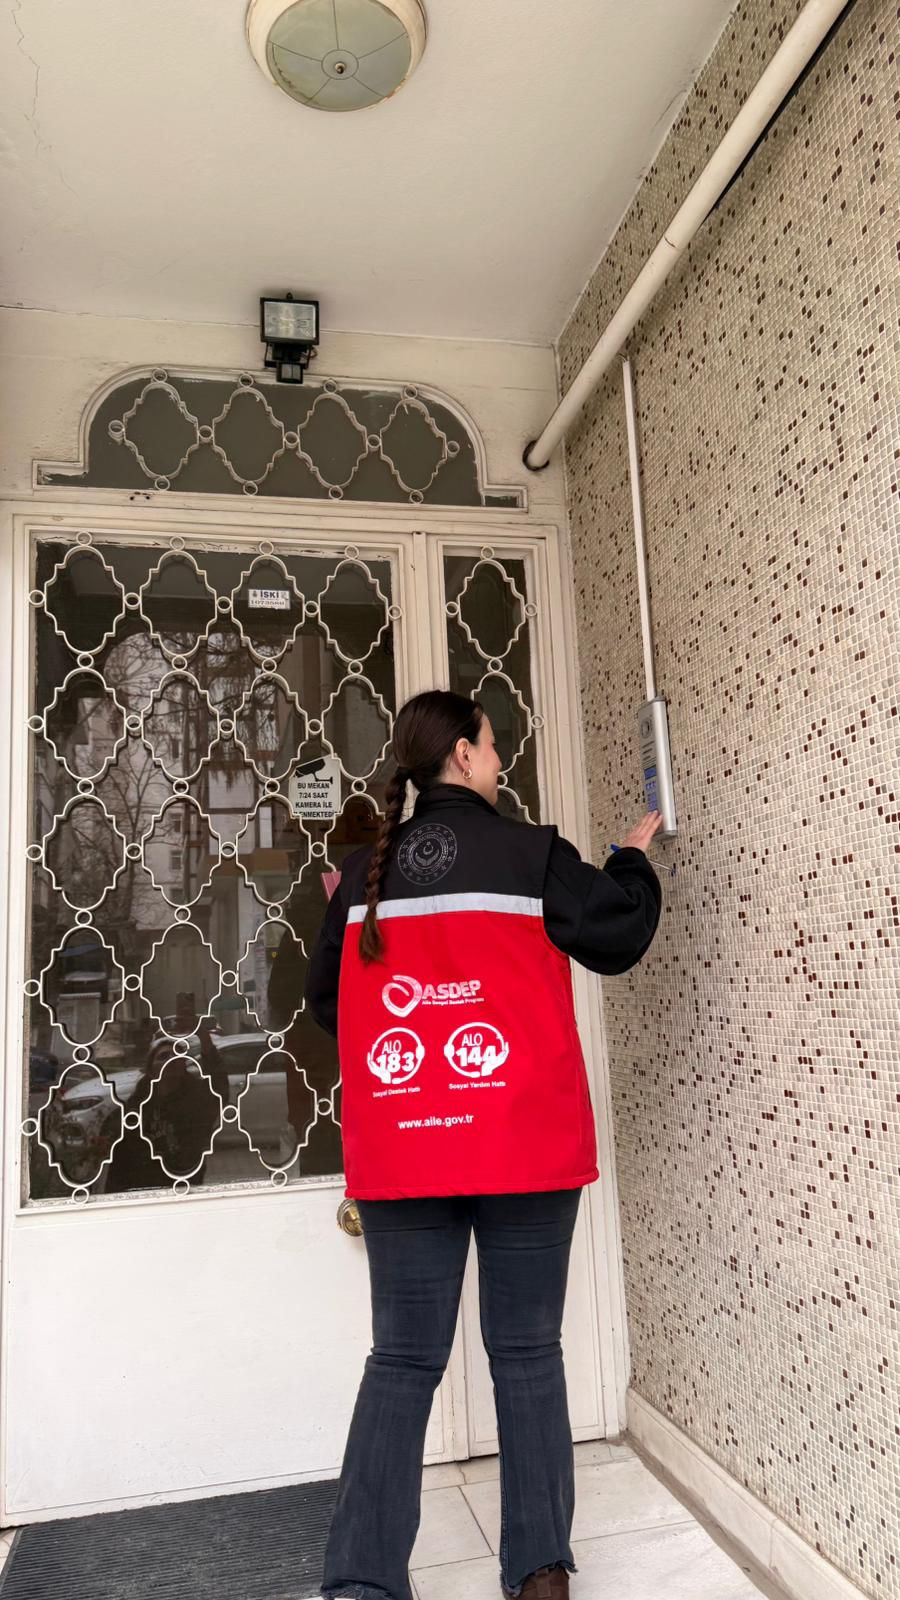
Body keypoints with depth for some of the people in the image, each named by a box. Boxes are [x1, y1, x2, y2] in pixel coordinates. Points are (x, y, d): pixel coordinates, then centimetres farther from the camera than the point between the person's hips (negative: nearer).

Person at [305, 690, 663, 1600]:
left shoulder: (365, 872, 3)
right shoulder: (529, 853, -6)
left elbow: (327, 999, 11)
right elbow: (618, 936, 3)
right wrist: (634, 856, 19)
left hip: (401, 1151, 3)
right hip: (523, 1147, -2)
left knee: (404, 1359, 13)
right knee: (526, 1352, 13)